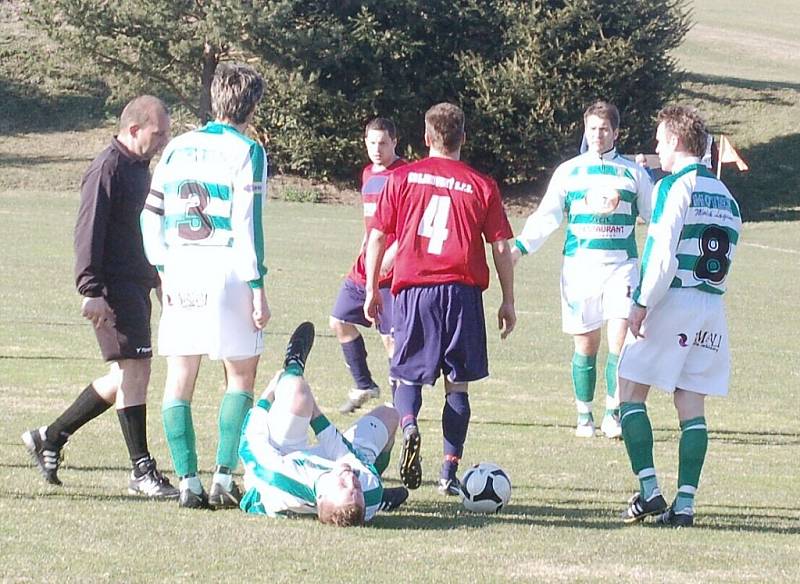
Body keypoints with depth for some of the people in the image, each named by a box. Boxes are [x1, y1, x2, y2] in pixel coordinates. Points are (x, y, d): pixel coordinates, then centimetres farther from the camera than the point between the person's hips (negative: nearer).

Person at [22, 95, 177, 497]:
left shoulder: (139, 168, 18)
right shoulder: (107, 169, -12)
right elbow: (89, 231, -17)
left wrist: (157, 278, 28)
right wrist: (91, 290, -22)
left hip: (136, 285, 10)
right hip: (114, 288, -10)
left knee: (125, 376, 12)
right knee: (134, 369, -11)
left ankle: (49, 438, 22)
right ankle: (142, 471, -9)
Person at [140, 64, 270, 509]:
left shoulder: (178, 148, 12)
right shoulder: (246, 151, -5)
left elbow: (151, 214, 11)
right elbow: (247, 223, -11)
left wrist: (164, 270, 16)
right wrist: (257, 288, -8)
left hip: (180, 273, 5)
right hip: (226, 272, -5)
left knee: (180, 379, 8)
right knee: (241, 375, 6)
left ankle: (188, 482, 2)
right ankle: (224, 479, -2)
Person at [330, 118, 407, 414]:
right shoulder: (368, 174, 14)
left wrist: (390, 255, -28)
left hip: (392, 271, -9)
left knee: (391, 336, -7)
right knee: (340, 321, 11)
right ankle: (364, 386, 23)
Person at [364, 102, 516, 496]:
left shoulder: (401, 178, 4)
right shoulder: (482, 186, 4)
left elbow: (377, 237, 5)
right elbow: (501, 248, 4)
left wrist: (372, 290, 13)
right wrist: (508, 302, 12)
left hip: (414, 290, 0)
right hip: (463, 291, 0)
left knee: (408, 375, 11)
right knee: (458, 383, 8)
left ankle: (409, 425, -21)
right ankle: (449, 473, 5)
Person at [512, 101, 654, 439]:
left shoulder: (633, 173, 8)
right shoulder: (568, 172, 8)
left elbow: (655, 216, 17)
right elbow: (547, 217, 6)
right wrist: (520, 247, -6)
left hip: (620, 266, 0)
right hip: (579, 267, 0)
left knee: (619, 337, -13)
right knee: (585, 344, 1)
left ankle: (613, 413, -4)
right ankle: (584, 416, 12)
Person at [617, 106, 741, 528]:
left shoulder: (675, 185, -7)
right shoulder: (725, 196, 15)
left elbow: (663, 255, -15)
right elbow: (725, 261, 13)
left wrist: (643, 304, -12)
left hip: (672, 301, -7)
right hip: (712, 309, 7)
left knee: (630, 392, 3)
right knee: (691, 404, 6)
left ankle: (649, 491, -6)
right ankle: (685, 503, 0)